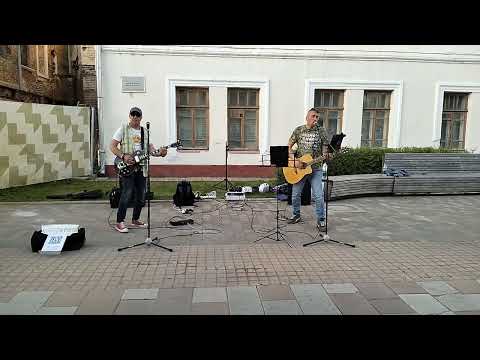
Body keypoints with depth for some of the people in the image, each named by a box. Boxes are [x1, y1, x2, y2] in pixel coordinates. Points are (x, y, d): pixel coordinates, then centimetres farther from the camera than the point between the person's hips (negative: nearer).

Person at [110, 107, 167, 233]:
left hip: (141, 167, 6)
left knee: (141, 196, 8)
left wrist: (159, 153, -12)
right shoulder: (123, 129, 1)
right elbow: (112, 146, -3)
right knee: (127, 193, -15)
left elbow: (150, 147, 10)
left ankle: (135, 220, 23)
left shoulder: (144, 131, 16)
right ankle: (120, 222, -5)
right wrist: (123, 156, -18)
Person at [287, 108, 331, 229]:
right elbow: (289, 147, 3)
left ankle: (321, 220, 8)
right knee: (295, 194, 10)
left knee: (318, 195, -6)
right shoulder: (298, 130, 3)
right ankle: (296, 215, 30)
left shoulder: (321, 131, 1)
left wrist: (327, 155, -23)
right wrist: (295, 161, -10)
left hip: (316, 168, -2)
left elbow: (326, 148, 0)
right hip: (298, 168, 2)